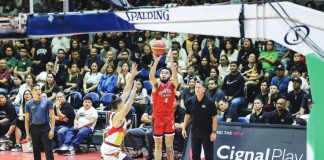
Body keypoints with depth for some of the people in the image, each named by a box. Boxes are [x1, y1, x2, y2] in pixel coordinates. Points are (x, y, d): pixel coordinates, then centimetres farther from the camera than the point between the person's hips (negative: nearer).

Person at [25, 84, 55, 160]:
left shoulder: (47, 101, -3)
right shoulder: (28, 104, 2)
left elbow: (52, 116, -2)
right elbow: (27, 119, 7)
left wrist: (52, 129, -9)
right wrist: (27, 133, 3)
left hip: (45, 127, -2)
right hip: (34, 128, 2)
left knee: (48, 150, -6)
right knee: (36, 151, 10)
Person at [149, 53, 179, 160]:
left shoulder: (173, 85, 1)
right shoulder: (157, 85, -1)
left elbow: (175, 75, -19)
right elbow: (151, 76, -21)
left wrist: (171, 61, -30)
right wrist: (156, 61, -31)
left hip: (169, 117, 1)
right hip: (157, 117, -1)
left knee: (169, 145, 7)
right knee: (158, 145, 6)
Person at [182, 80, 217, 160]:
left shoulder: (209, 102, -9)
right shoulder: (190, 101, 1)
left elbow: (214, 118, -7)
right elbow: (187, 116, 11)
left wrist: (214, 132, -11)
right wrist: (184, 128, 4)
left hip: (207, 132, -4)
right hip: (195, 131, 4)